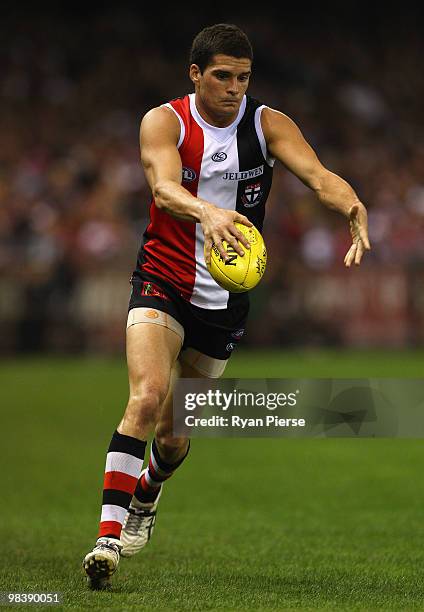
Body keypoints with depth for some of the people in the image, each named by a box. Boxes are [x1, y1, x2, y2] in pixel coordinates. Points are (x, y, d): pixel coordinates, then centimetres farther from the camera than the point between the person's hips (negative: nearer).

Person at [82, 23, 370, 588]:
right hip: (163, 283, -3)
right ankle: (110, 534, -24)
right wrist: (208, 212, -51)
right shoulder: (164, 122, -10)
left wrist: (353, 207, -42)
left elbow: (318, 175, -19)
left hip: (225, 301, 3)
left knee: (174, 433, 11)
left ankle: (149, 489, 46)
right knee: (147, 398, -26)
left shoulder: (267, 125, -4)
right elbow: (163, 187, -29)